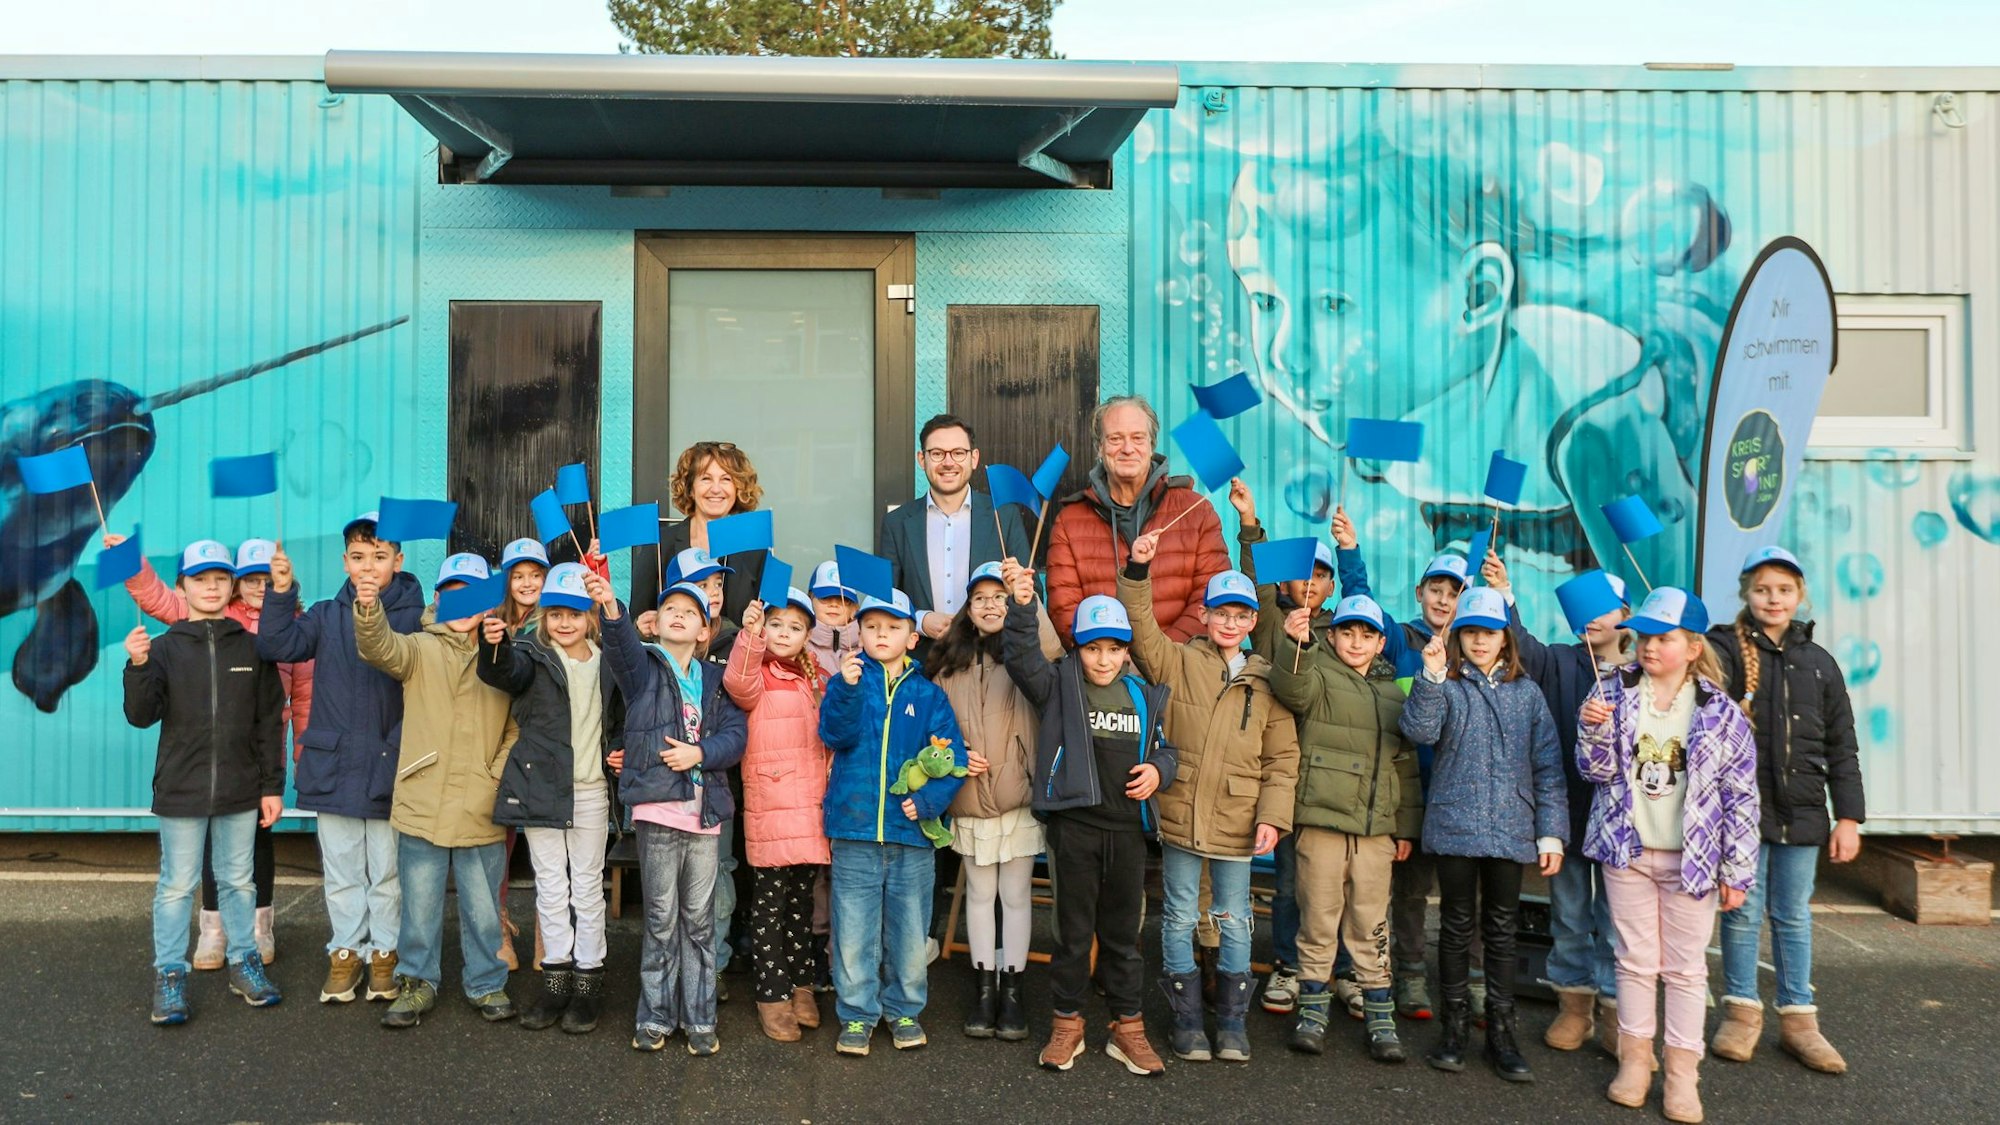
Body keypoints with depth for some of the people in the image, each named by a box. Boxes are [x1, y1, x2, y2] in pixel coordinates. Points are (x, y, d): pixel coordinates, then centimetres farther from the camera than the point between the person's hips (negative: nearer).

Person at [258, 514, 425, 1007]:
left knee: (387, 872, 9)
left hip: (391, 765, -3)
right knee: (341, 873, 14)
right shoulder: (326, 616, 5)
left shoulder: (415, 616, -6)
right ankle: (346, 951, 28)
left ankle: (385, 952, 24)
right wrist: (281, 591, -17)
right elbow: (278, 645, -7)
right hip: (334, 766, 3)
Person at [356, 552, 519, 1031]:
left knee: (483, 908, 11)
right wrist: (368, 609, -39)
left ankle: (487, 985, 28)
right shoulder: (420, 650, 1)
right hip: (422, 807, 0)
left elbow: (518, 727, 6)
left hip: (481, 812, 0)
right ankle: (419, 983, 28)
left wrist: (498, 775, -7)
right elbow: (380, 647, -20)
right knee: (420, 907, 11)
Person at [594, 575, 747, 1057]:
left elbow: (736, 736, 5)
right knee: (661, 918, 4)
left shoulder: (715, 680, 14)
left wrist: (699, 753, -13)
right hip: (658, 807, -3)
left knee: (699, 920, 9)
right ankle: (655, 1017, 18)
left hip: (704, 811, 3)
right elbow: (623, 643, -18)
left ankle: (699, 1018, 19)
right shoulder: (644, 666, 5)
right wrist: (611, 608, -39)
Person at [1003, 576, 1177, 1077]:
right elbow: (1023, 659, -20)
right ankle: (1067, 1023, 22)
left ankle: (1127, 1026, 24)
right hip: (1074, 824, -3)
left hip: (1128, 828, 3)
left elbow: (1166, 749, 19)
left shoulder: (1145, 695, 9)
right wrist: (1022, 606, -34)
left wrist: (1159, 769, -4)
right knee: (1073, 928, 7)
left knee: (1123, 932, 12)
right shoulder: (1059, 684, -2)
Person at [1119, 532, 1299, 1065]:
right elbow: (1140, 628, -11)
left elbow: (1282, 758, 5)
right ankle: (1187, 1021, 22)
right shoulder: (1178, 662, 2)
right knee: (1179, 918, 8)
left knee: (1234, 921, 10)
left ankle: (1232, 1022, 25)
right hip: (1180, 816, -1)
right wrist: (1137, 571, -24)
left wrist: (1272, 815, -5)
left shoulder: (1266, 681, 6)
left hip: (1237, 824, 1)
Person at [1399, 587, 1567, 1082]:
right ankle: (1455, 1027, 19)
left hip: (1511, 830, 2)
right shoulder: (1445, 687, 1)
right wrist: (1432, 675, -27)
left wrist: (1551, 833, 2)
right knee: (1457, 926, 7)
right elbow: (1418, 729, -18)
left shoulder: (1527, 693, 7)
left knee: (1502, 929, 9)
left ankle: (1501, 1032, 19)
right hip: (1455, 826, -1)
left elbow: (1547, 767, 6)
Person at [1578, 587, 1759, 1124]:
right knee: (1635, 959, 10)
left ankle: (1682, 1071, 16)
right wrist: (1594, 729, -22)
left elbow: (1741, 795, -3)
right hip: (1627, 850, 1)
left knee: (1686, 965, 7)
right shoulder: (1615, 693, -1)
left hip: (1691, 857, -1)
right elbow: (1597, 770, -1)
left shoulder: (1720, 712, -5)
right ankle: (1635, 1058, 22)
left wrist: (1737, 870, -4)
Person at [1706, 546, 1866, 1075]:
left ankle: (1798, 1019, 22)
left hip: (1802, 811, 3)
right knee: (1743, 912, 5)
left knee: (1794, 916, 12)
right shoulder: (1726, 649, -4)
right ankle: (1742, 1012, 20)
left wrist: (1849, 816, 6)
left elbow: (1841, 748, 11)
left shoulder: (1819, 663, 9)